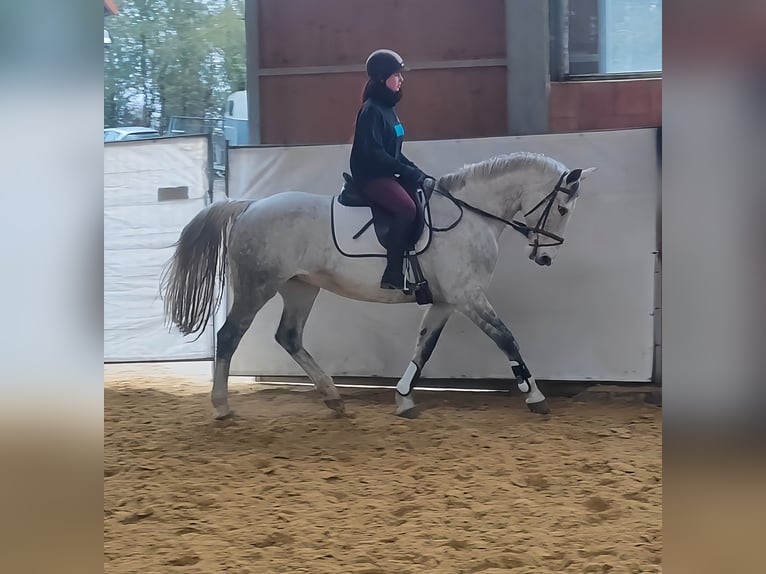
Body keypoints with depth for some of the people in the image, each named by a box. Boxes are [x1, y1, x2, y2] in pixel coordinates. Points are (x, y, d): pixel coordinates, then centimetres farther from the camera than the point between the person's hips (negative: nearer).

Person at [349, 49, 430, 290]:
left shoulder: (387, 108, 16)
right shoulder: (372, 110, -14)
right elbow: (374, 153, -22)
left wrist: (417, 172, 8)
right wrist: (408, 172, -20)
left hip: (386, 173, 10)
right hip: (371, 177, -10)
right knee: (407, 207, -31)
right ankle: (393, 275, -30)